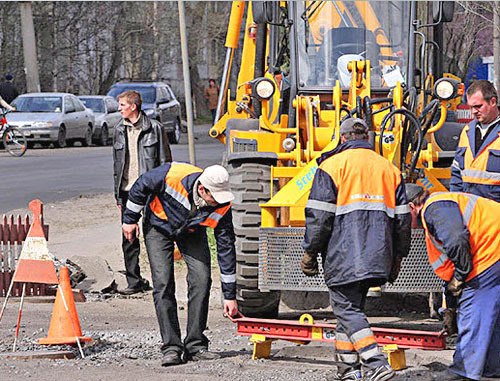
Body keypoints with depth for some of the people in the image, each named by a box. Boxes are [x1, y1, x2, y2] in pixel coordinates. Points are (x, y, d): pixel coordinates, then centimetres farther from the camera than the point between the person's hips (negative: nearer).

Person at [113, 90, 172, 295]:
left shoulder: (154, 128, -2)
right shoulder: (120, 130, 13)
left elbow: (165, 161, -1)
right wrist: (118, 196, 13)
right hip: (128, 191, 5)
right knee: (129, 239, 3)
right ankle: (134, 281, 9)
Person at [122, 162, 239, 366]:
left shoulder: (222, 206, -28)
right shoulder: (172, 176, -38)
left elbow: (226, 248, -21)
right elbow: (141, 186, -17)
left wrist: (229, 295, -18)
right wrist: (130, 219, -5)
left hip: (192, 233, 2)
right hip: (159, 227, -2)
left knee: (201, 280, -12)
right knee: (163, 283, -14)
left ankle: (195, 346, -3)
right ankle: (171, 347, -13)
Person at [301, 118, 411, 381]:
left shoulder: (333, 165, -1)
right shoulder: (389, 168, 15)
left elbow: (319, 215, -7)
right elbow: (402, 218, 15)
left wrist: (310, 252, 0)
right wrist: (397, 257, 22)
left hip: (344, 255, -6)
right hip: (377, 257, 6)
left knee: (346, 308, -5)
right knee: (352, 307, 16)